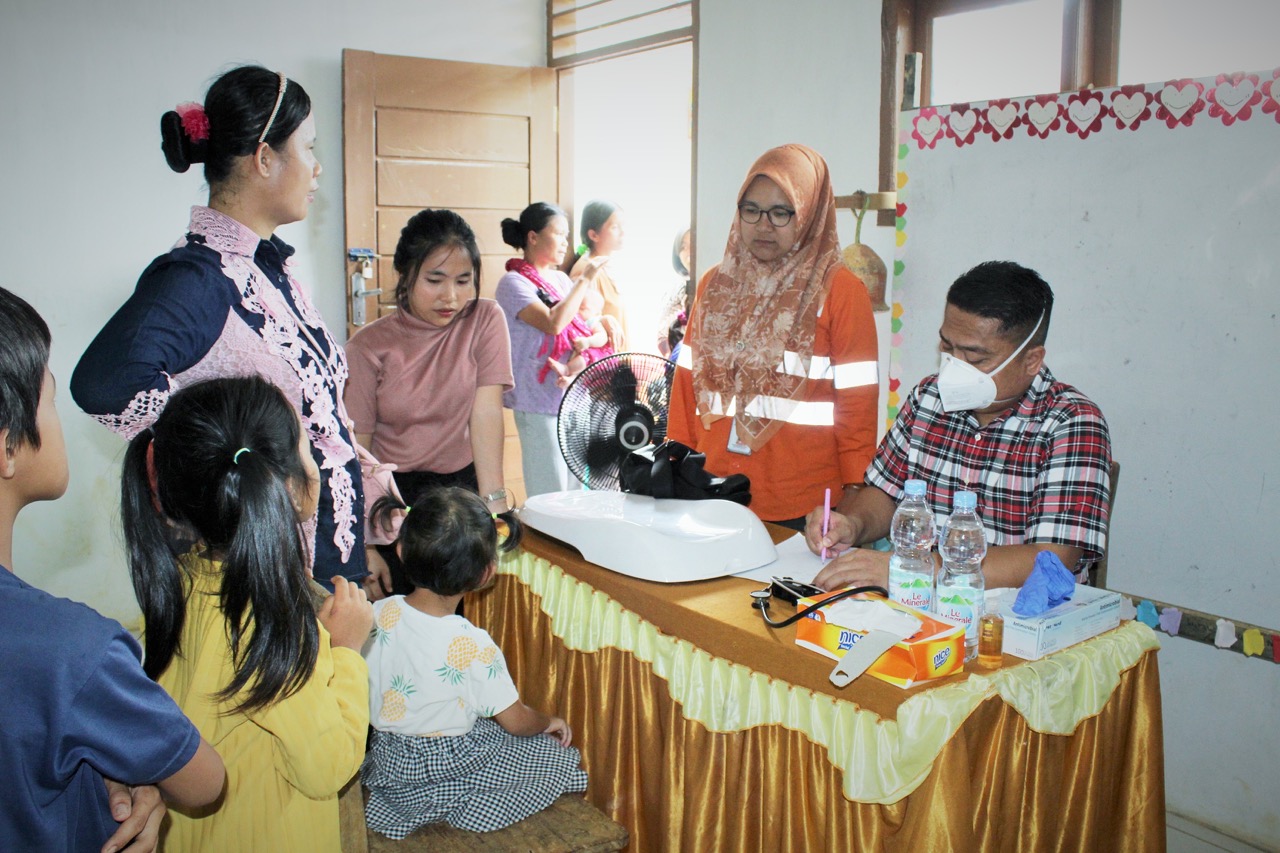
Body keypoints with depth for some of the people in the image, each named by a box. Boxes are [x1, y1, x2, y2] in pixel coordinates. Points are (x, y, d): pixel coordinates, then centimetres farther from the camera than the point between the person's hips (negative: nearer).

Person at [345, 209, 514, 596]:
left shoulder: (485, 320, -5)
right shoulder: (369, 346, -8)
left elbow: (486, 412, -14)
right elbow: (355, 451, -9)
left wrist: (494, 502, -21)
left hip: (463, 484, 1)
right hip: (391, 495, 0)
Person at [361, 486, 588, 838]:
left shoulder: (377, 616, -15)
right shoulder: (473, 646, -28)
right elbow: (517, 721, -16)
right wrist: (549, 722, 6)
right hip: (451, 767, -6)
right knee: (563, 757, 9)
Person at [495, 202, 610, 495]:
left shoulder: (561, 280, 12)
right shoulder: (513, 283, -8)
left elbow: (584, 325, 22)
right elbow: (554, 323, -21)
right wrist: (585, 280, -13)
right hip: (541, 402, -7)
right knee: (550, 495, -5)